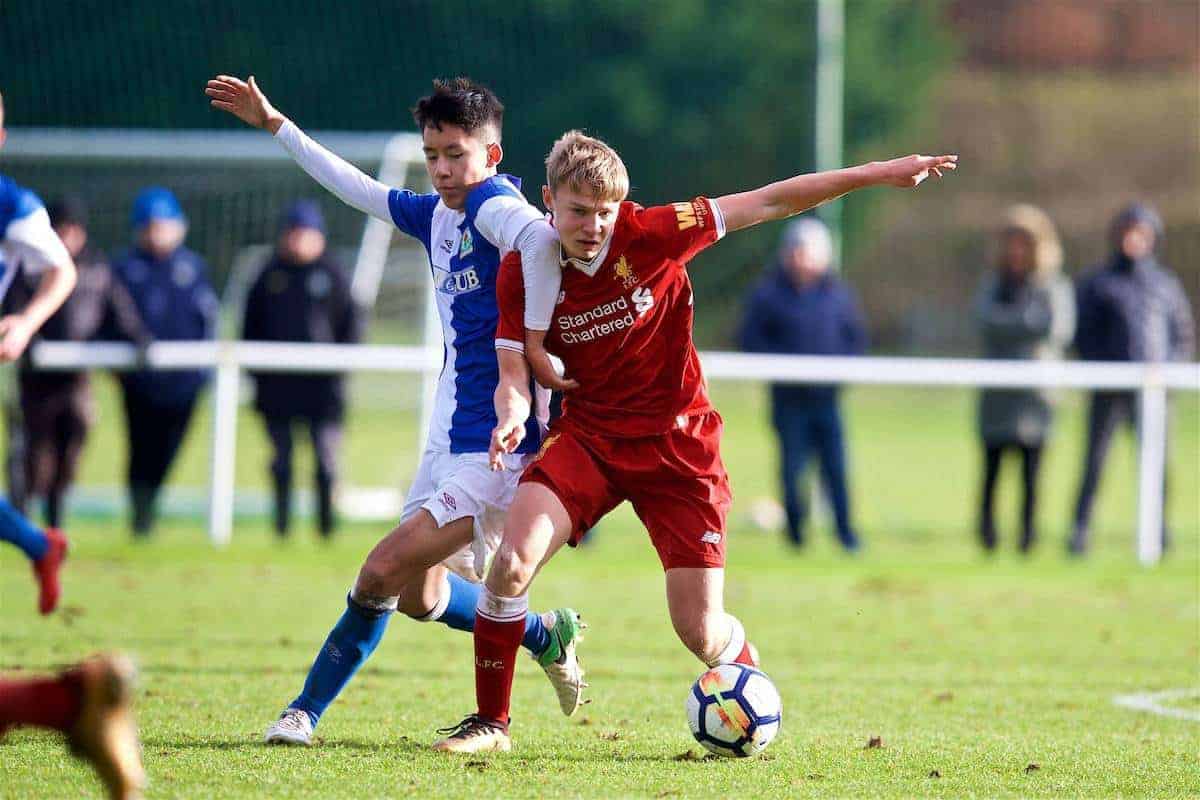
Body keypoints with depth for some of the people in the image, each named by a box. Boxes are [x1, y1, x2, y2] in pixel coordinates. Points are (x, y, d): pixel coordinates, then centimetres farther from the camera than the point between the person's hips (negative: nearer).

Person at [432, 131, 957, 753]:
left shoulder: (651, 236, -14)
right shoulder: (523, 272, -8)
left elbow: (769, 203, -10)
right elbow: (514, 375, -6)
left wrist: (878, 173, -11)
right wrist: (510, 418, -31)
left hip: (677, 442, -1)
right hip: (587, 438, 2)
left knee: (701, 632, -4)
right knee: (513, 556, -25)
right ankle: (490, 721, -8)